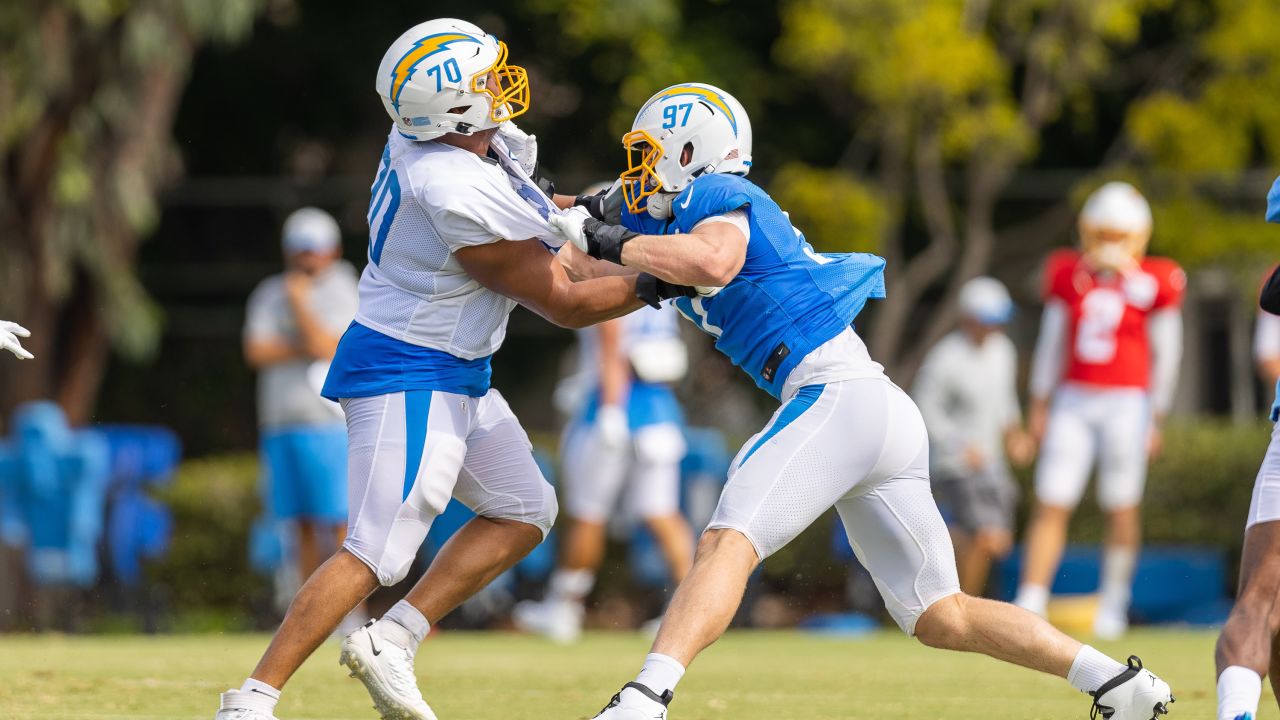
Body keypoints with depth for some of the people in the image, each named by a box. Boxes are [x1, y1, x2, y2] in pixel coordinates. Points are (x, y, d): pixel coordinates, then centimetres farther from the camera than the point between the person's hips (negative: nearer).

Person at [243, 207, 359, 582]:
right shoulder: (270, 293, 13)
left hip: (328, 423, -4)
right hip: (281, 422, 4)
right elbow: (256, 351, 0)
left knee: (340, 520, -10)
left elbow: (326, 347, -14)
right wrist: (305, 348, -7)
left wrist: (299, 302, -6)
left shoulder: (341, 292, 1)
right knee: (304, 524, 6)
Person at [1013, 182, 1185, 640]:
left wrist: (1156, 419, 3)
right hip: (1074, 399, 2)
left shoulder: (1156, 283, -4)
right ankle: (1030, 607, -5)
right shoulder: (1069, 274, 4)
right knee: (1051, 505, -3)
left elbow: (1166, 353, 2)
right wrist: (1039, 404, 13)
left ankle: (1113, 603, 18)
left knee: (1122, 507, 3)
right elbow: (1051, 342, 12)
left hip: (1127, 401, -2)